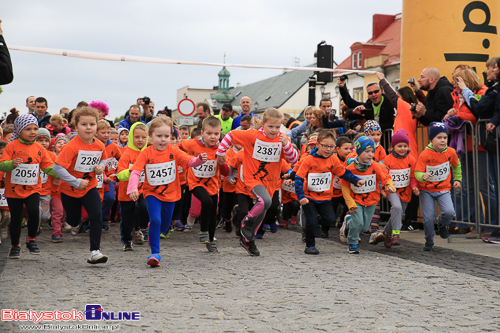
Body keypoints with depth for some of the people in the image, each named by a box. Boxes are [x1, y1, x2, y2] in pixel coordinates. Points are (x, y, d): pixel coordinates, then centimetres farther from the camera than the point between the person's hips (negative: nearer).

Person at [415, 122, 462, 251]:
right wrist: (423, 176, -37)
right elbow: (417, 172, -17)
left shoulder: (451, 152, -5)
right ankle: (429, 242, 18)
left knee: (449, 212, -19)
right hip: (426, 190, -2)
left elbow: (456, 166, 16)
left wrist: (457, 179, 16)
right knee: (428, 217, -7)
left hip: (443, 189, 2)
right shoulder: (425, 154, -16)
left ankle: (441, 223, 18)